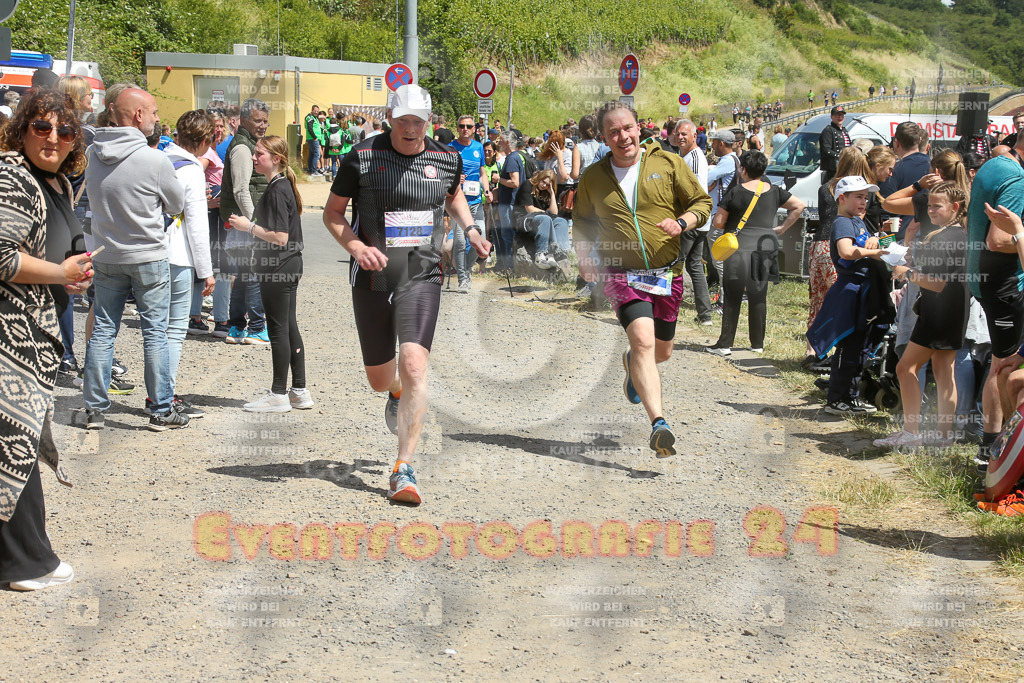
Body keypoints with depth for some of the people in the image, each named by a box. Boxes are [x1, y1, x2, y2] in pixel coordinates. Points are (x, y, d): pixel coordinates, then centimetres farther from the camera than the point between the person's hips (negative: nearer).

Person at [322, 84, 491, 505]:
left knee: (414, 364, -20)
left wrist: (469, 230, 9)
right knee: (378, 379, 11)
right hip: (372, 278, 1)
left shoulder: (447, 159, 4)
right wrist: (356, 246, -13)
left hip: (422, 277, 0)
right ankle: (398, 393, 53)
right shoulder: (362, 157, -4)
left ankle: (404, 470, -15)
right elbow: (332, 212, 4)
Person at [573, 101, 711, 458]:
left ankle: (632, 362, 53)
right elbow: (581, 224, 18)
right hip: (622, 274, -2)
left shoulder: (669, 163, 1)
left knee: (661, 352, 16)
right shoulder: (593, 178, 4)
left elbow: (702, 202, 6)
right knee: (643, 340, -24)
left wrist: (681, 222, -14)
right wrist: (585, 258, 1)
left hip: (668, 274, 2)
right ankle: (658, 423, -31)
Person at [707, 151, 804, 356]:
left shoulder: (736, 191, -6)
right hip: (766, 246, 4)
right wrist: (782, 228, 15)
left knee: (732, 297, 1)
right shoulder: (774, 191, 7)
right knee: (759, 297, 11)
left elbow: (718, 221, -5)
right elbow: (799, 206, 14)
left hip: (739, 249, -4)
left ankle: (725, 344, 1)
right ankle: (758, 343, 16)